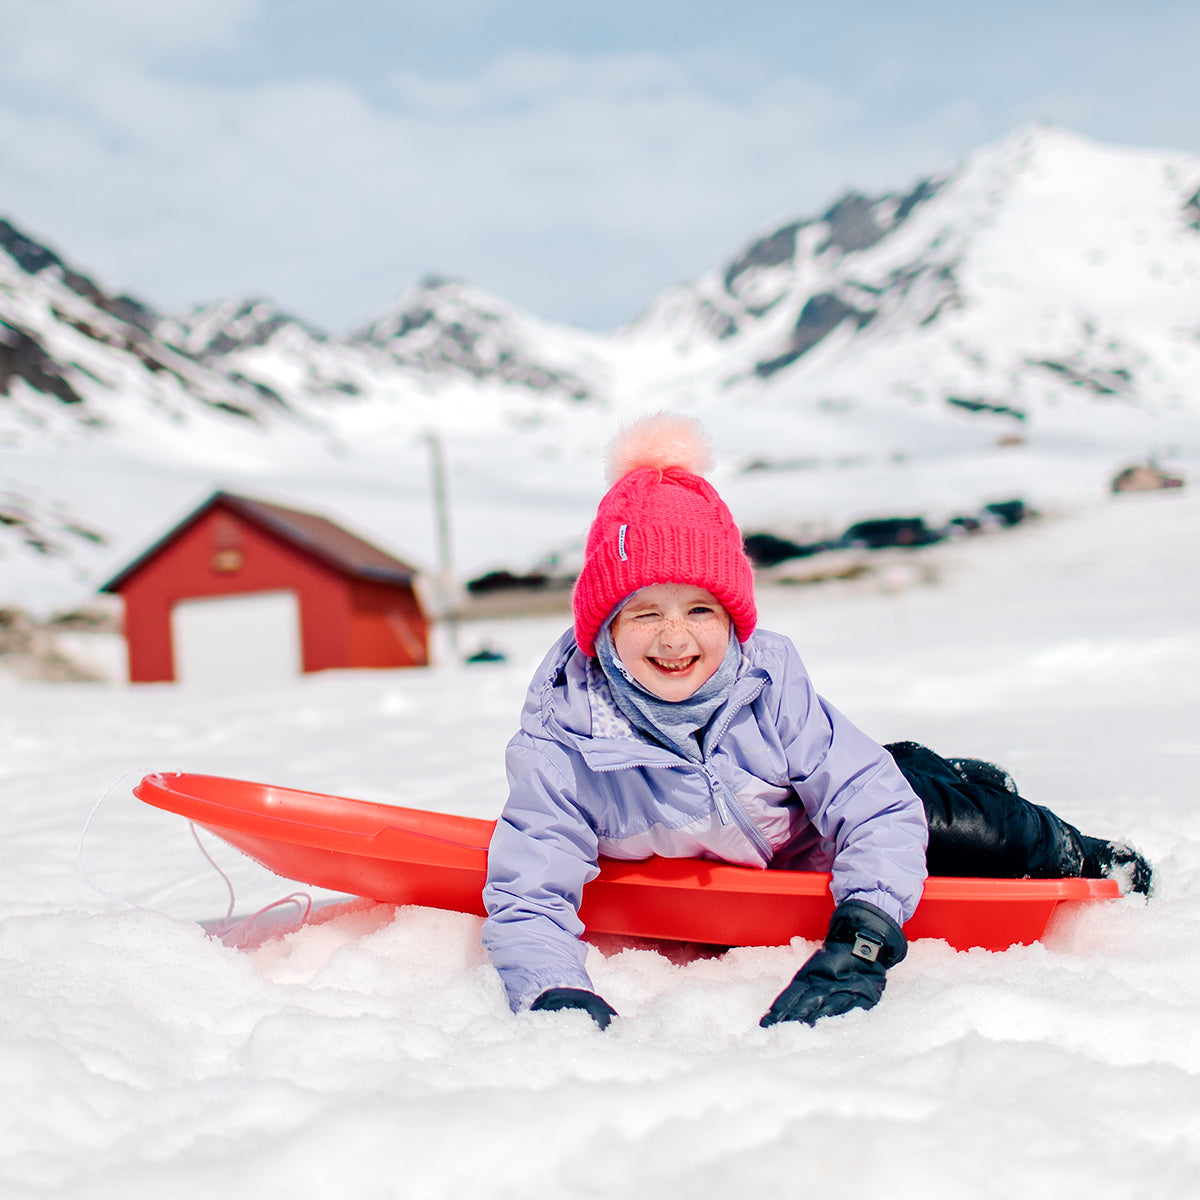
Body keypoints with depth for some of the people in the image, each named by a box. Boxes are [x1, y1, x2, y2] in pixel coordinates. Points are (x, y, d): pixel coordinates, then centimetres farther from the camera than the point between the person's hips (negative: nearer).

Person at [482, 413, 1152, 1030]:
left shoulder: (770, 681, -26)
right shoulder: (560, 743, -29)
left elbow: (878, 810, -28)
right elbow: (527, 899, -28)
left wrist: (859, 943, -41)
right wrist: (557, 997, -48)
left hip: (817, 861, -1)